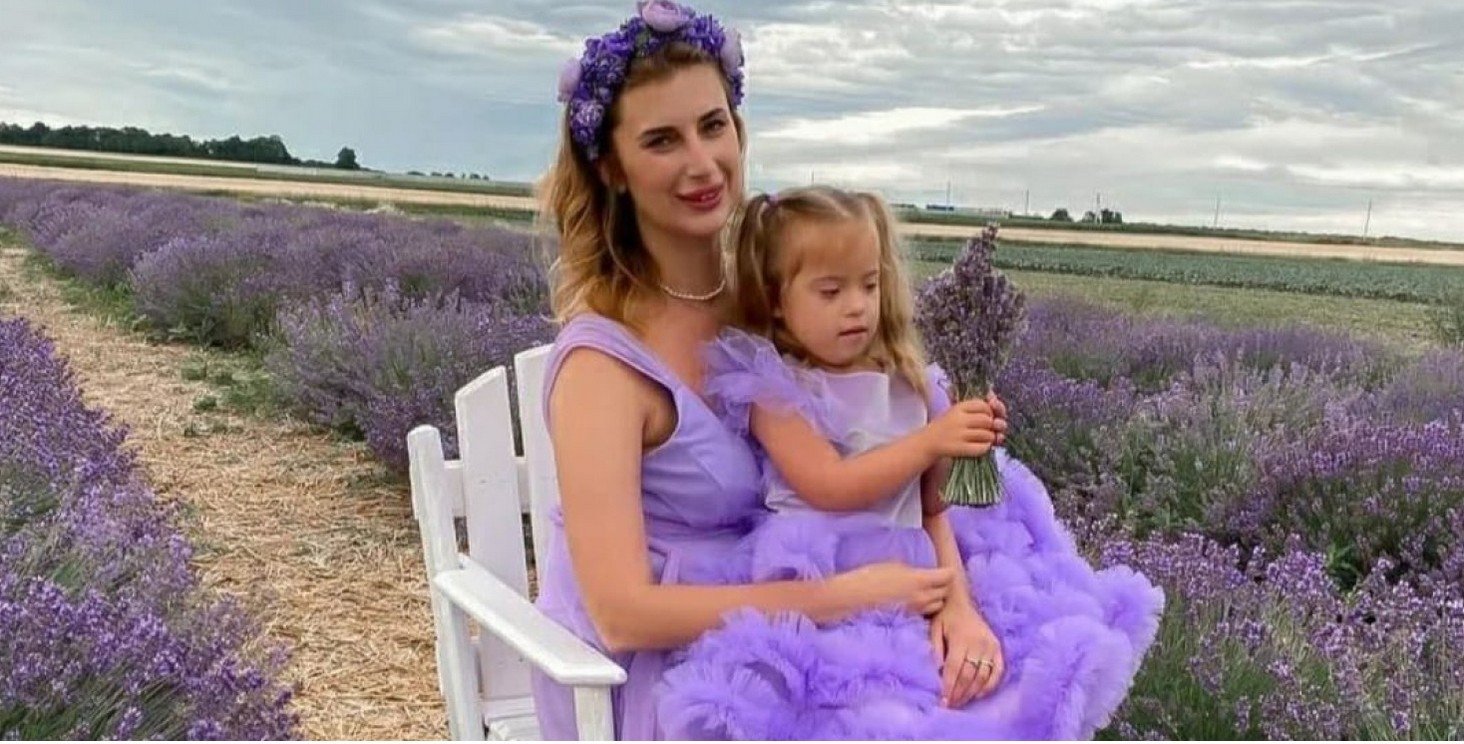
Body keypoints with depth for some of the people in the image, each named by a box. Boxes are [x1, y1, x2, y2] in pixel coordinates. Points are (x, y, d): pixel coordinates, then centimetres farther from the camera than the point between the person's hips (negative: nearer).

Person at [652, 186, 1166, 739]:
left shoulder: (905, 382, 11)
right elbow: (828, 486, -12)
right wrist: (931, 441, -15)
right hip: (820, 584, -5)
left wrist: (957, 599, -5)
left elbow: (934, 506, 9)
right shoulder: (772, 387, -3)